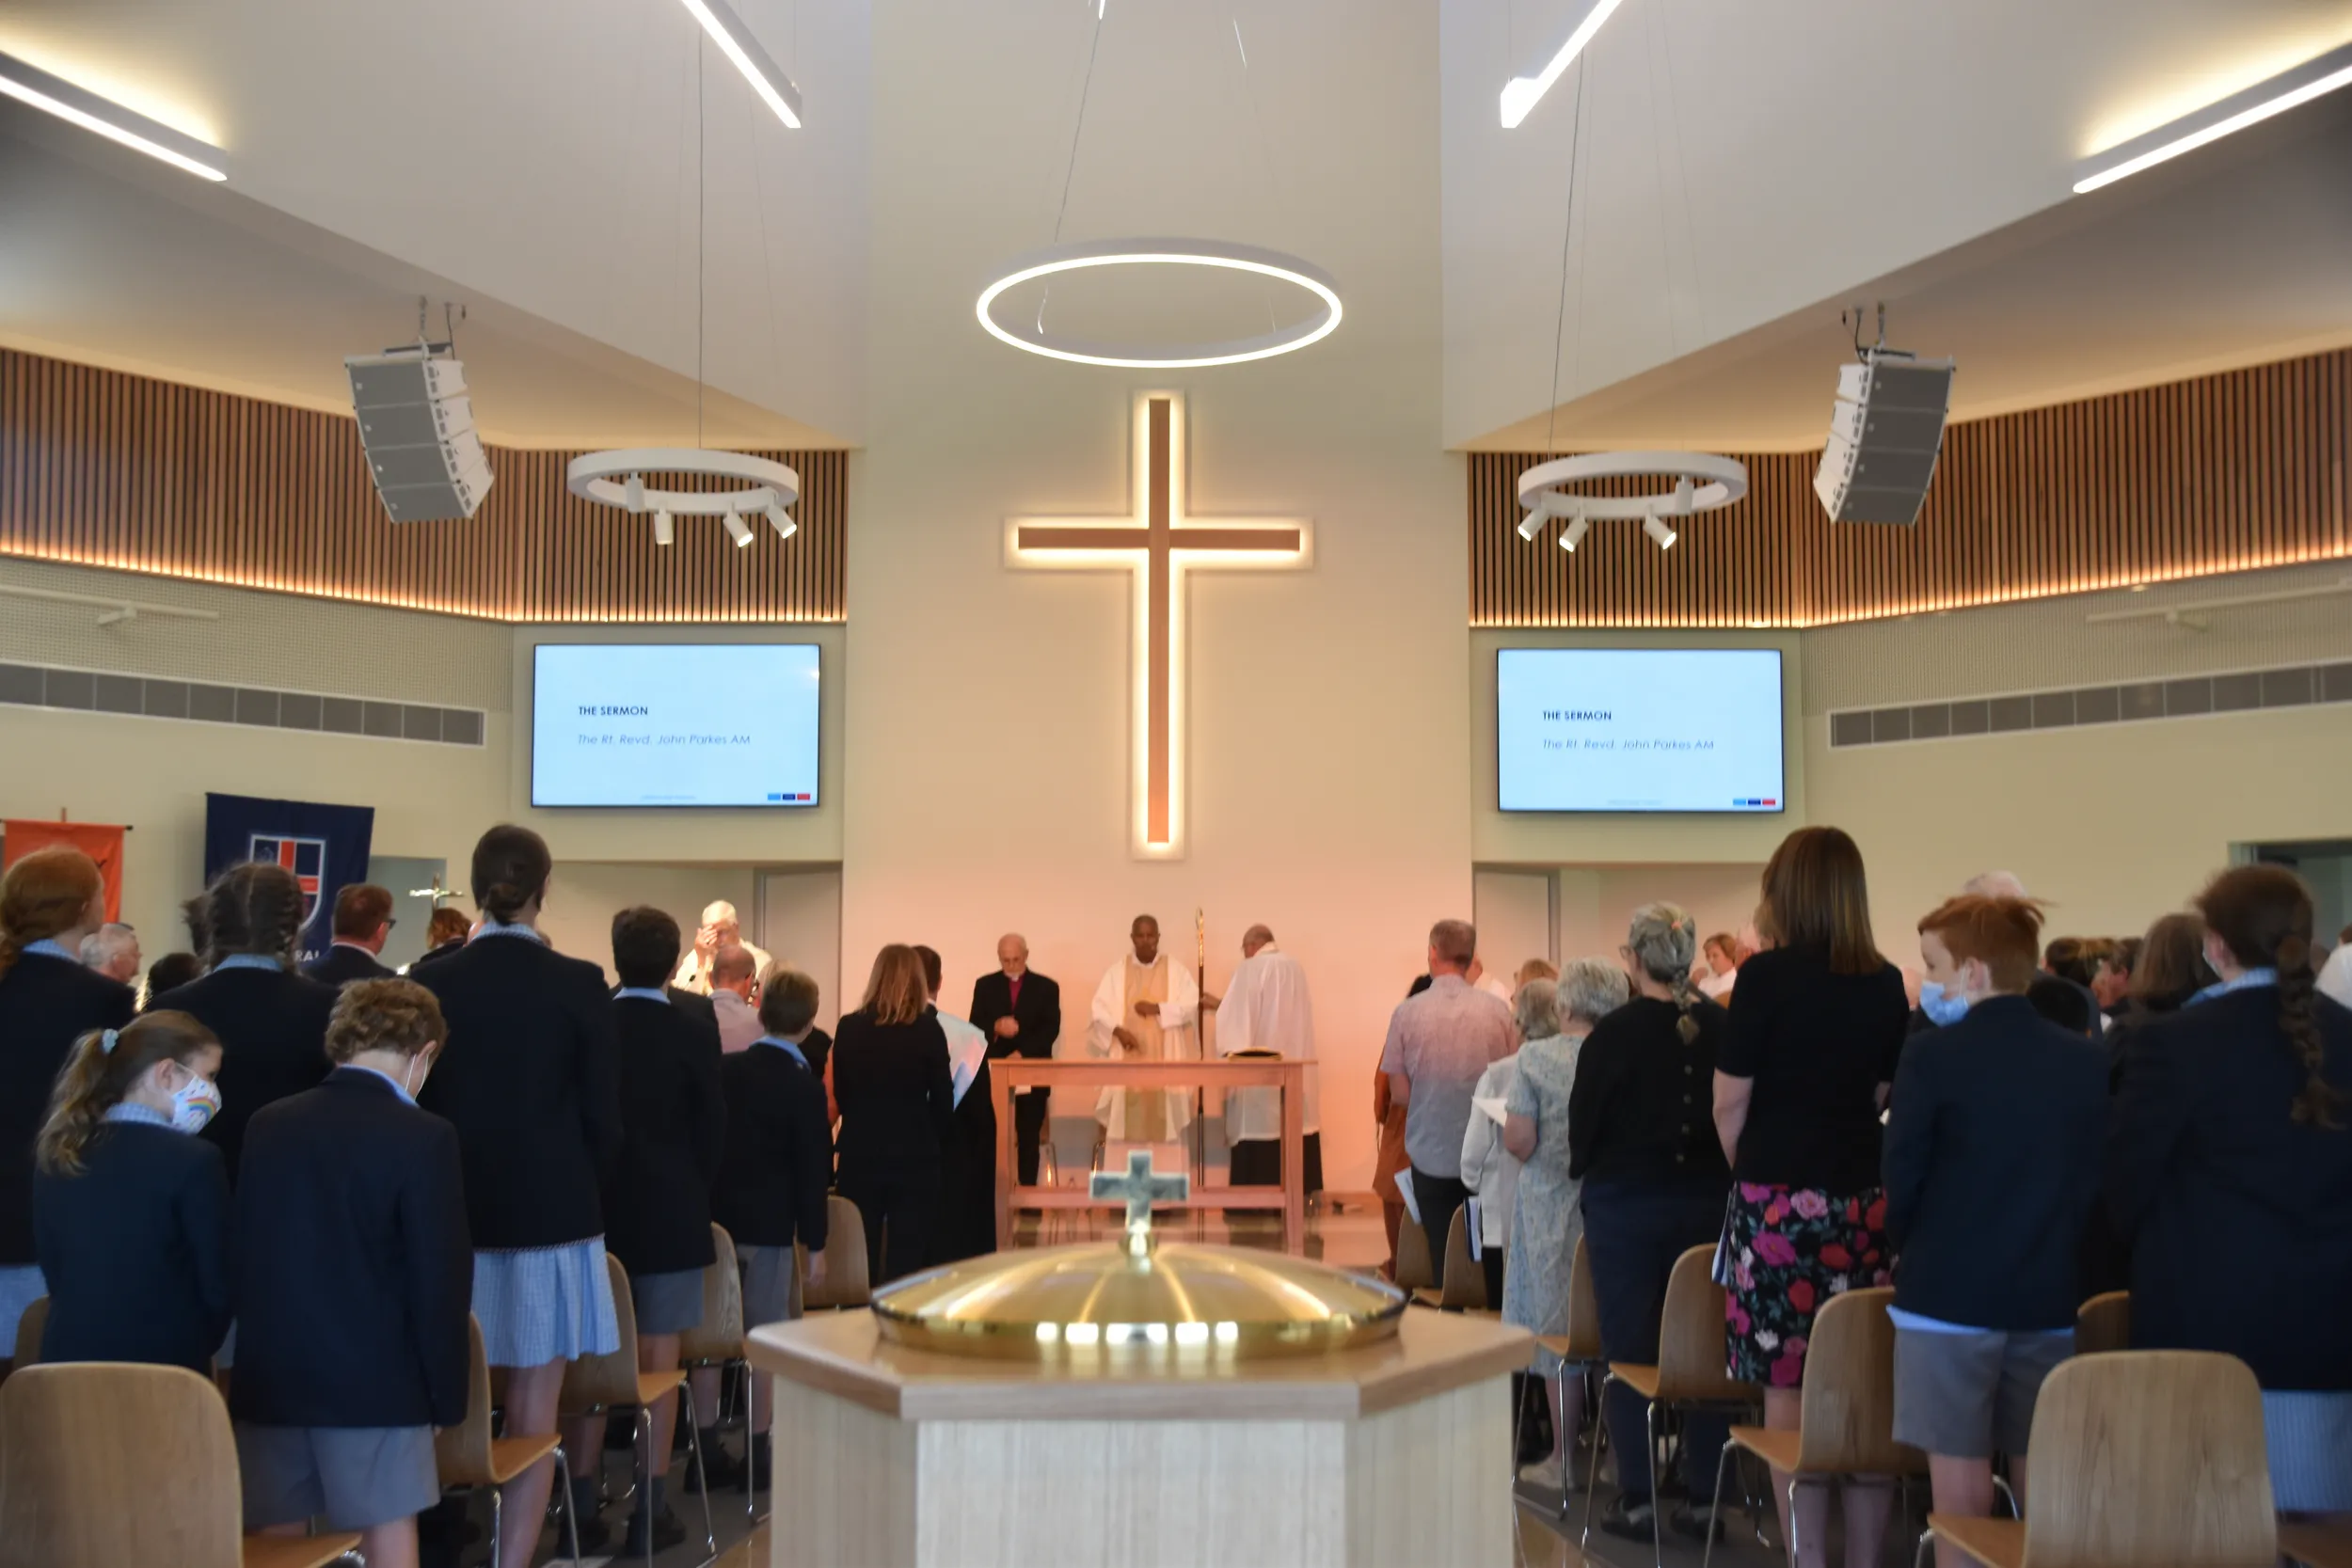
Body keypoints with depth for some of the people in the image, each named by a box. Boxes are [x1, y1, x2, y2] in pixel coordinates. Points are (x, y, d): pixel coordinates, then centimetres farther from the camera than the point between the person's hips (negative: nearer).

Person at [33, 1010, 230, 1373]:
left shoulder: (58, 1156, 5)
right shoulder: (193, 1160, -14)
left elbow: (55, 1274, 12)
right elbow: (216, 1286, -7)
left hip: (69, 1362, 6)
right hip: (163, 1369, -6)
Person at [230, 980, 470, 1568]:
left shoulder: (267, 1124, 4)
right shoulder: (424, 1138, -13)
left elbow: (244, 1255, 10)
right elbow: (440, 1279, -12)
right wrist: (446, 1392, -2)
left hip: (268, 1372, 5)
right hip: (374, 1377, -5)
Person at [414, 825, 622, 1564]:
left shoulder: (433, 982, -2)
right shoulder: (579, 984, -8)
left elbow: (418, 1103, 3)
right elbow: (602, 1115, -4)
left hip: (457, 1212, 2)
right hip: (551, 1211, -2)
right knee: (534, 1407, 3)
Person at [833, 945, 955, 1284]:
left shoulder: (849, 1027, -2)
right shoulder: (928, 1029, -8)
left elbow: (840, 1095, 6)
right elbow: (942, 1100, -4)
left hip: (859, 1155, 2)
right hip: (914, 1157, -2)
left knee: (860, 1259, 10)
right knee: (906, 1260, 3)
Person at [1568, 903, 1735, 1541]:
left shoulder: (1613, 1033, -13)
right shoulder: (1722, 1028, -5)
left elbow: (1582, 1124, -5)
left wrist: (1588, 1176, 14)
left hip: (1627, 1205, -3)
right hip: (1708, 1202, 3)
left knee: (1629, 1350, 6)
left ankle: (1638, 1500, 9)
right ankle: (1703, 1500, 15)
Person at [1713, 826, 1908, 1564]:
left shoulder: (1766, 976, -10)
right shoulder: (1885, 983, 3)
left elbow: (1730, 1101, -7)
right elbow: (1887, 1092, 12)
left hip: (1780, 1199, -4)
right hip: (1864, 1199, 4)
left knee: (1788, 1385, 1)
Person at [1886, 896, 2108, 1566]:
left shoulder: (1935, 1056, -12)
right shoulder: (2088, 1060, 1)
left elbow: (1903, 1174, -9)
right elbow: (2103, 1174, 6)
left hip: (1948, 1291, -4)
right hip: (2053, 1293, 4)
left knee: (1960, 1476, 3)